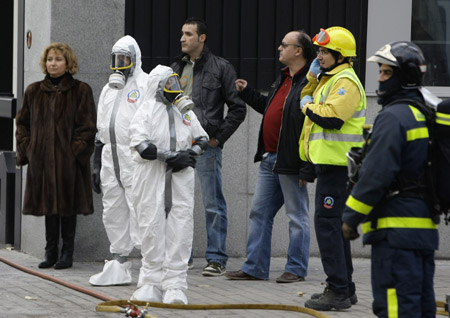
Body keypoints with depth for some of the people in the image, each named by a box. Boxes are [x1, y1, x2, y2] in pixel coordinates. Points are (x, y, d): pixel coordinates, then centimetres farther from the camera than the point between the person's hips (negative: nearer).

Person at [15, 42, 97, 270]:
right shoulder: (34, 91, 11)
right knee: (49, 204, 8)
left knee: (67, 205, 0)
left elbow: (87, 127, -3)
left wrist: (76, 151, -12)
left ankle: (67, 253, 9)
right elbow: (22, 123, 15)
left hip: (69, 161, -4)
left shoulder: (81, 91, -1)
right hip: (42, 160, 4)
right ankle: (51, 252, 15)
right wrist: (26, 149, 3)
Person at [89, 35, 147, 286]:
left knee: (139, 211, -11)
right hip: (111, 160, 8)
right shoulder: (108, 90, 21)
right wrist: (96, 165, 21)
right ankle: (120, 267, 14)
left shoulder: (145, 85, -3)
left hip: (135, 160, -8)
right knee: (113, 214, 8)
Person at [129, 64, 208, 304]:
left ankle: (175, 286, -2)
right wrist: (173, 155, -16)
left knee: (179, 231, -4)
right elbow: (142, 147, -15)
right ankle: (151, 284, 11)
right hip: (152, 179, -3)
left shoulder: (185, 112, 12)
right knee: (152, 230, 1)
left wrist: (190, 154, 1)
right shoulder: (146, 112, -2)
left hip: (181, 179, 3)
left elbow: (202, 138, 22)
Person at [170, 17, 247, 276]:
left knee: (214, 205, -3)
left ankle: (217, 258, 1)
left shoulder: (221, 68, -2)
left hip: (206, 145, -6)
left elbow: (238, 108, -3)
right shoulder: (176, 68, 15)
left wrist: (219, 136, -8)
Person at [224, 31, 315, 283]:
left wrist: (307, 169, -24)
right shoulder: (283, 78, 14)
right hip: (270, 158, 10)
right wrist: (247, 92, 26)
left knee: (297, 215, 2)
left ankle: (296, 269, 11)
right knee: (260, 212, 11)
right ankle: (255, 267, 17)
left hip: (290, 162, -10)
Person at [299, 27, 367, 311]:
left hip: (337, 164, -11)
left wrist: (308, 106, -10)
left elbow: (332, 117, -25)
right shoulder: (330, 80, 19)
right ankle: (345, 288, 22)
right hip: (329, 162, 11)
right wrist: (312, 77, 13)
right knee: (335, 224, 15)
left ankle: (338, 291, -11)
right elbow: (308, 99, 27)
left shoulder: (346, 82, -15)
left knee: (327, 223, -12)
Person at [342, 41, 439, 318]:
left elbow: (376, 175, -18)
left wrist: (351, 217, -10)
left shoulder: (393, 117, -13)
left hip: (397, 228, -10)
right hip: (425, 227, 10)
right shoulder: (426, 115, 16)